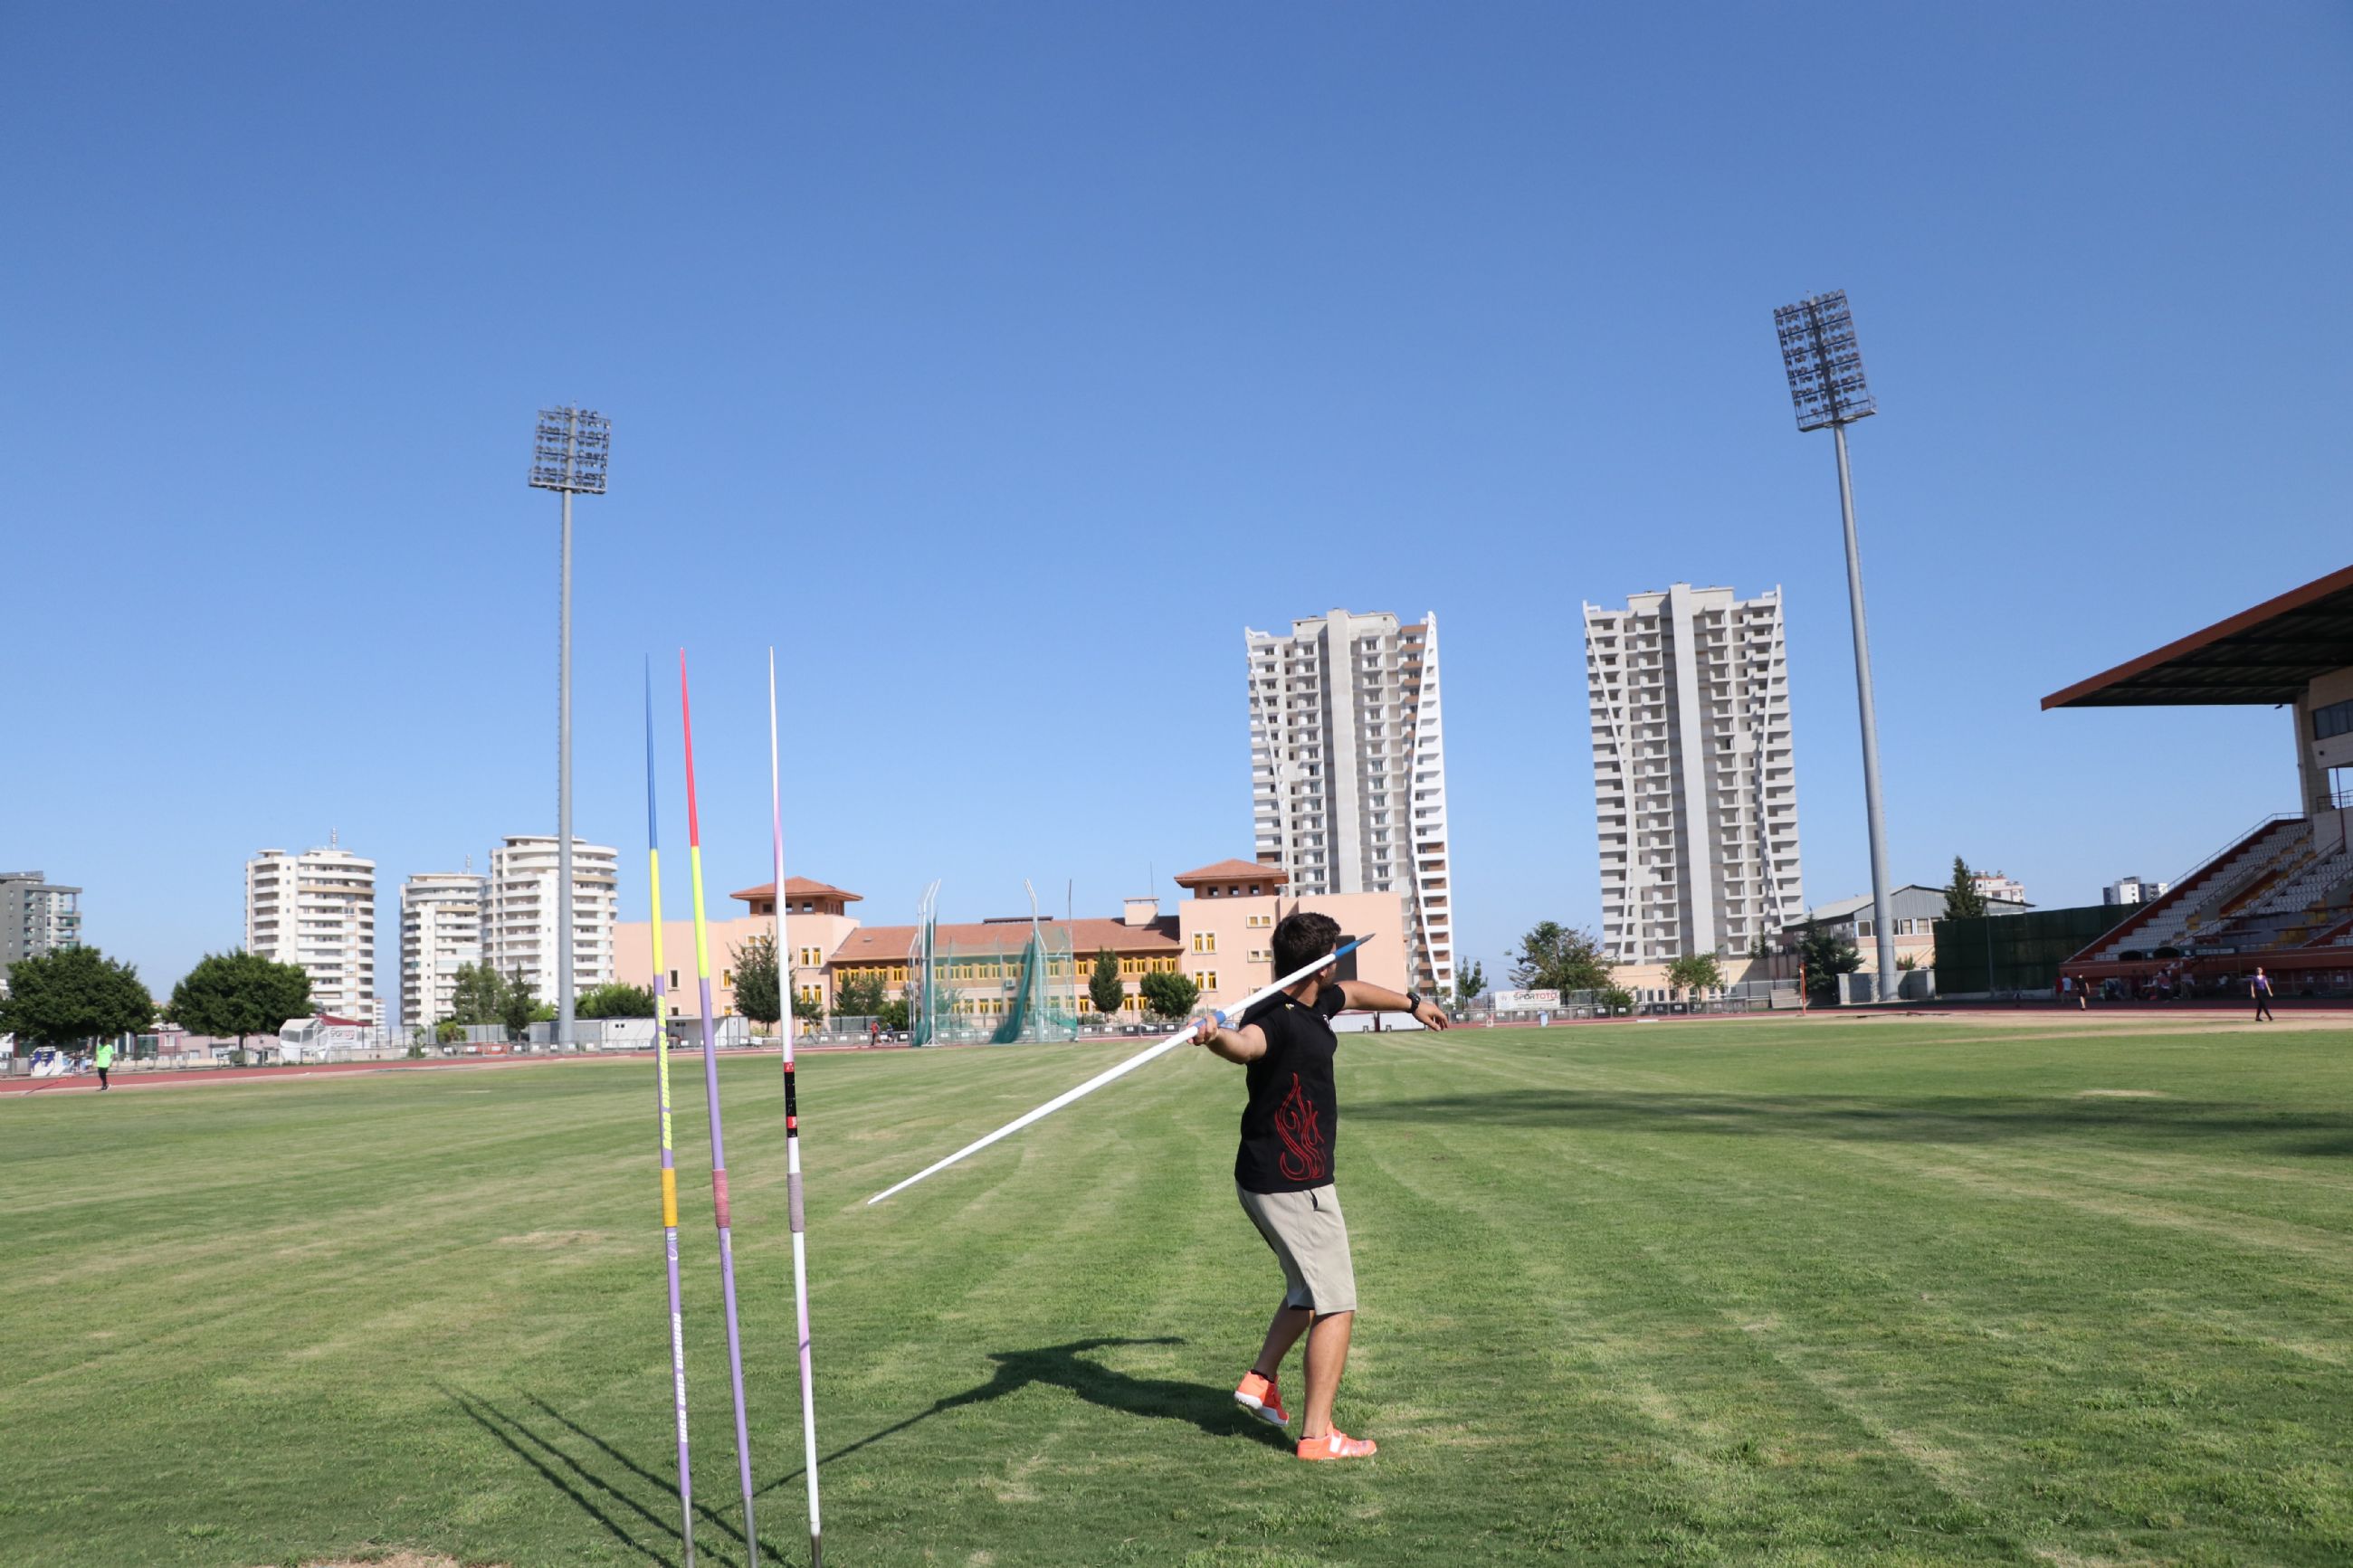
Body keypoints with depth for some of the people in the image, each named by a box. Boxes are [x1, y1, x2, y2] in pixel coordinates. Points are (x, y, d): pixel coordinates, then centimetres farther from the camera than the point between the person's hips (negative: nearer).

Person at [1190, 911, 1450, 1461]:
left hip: (1267, 1182, 10)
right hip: (1294, 1187, -10)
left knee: (1308, 1290, 26)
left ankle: (1260, 1380, 28)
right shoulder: (1274, 1020, -24)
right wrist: (1218, 1038, -71)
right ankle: (1317, 1434, 1)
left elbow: (1355, 993, 29)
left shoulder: (1317, 1003, 7)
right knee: (1336, 1307, -3)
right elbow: (1246, 1042, -48)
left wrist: (1411, 1003, 44)